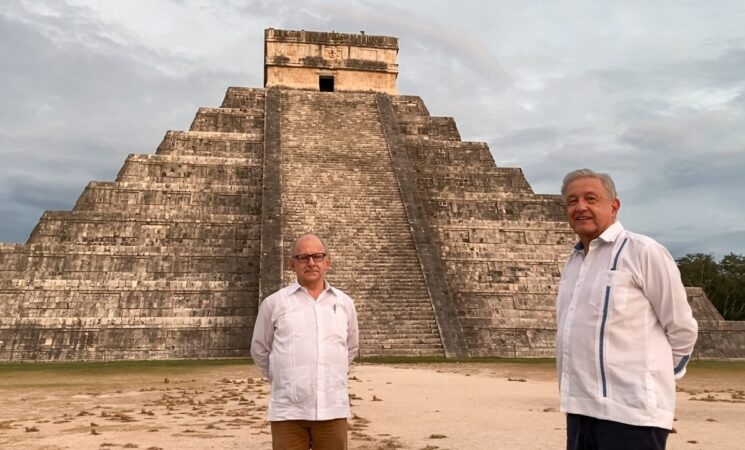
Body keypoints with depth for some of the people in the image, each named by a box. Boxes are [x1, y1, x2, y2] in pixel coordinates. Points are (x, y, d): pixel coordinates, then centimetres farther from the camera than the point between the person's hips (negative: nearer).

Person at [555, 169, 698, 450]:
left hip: (630, 411, -7)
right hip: (579, 408, 7)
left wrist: (651, 378, 6)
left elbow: (682, 329, -5)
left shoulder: (643, 252, -8)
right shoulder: (573, 261, 13)